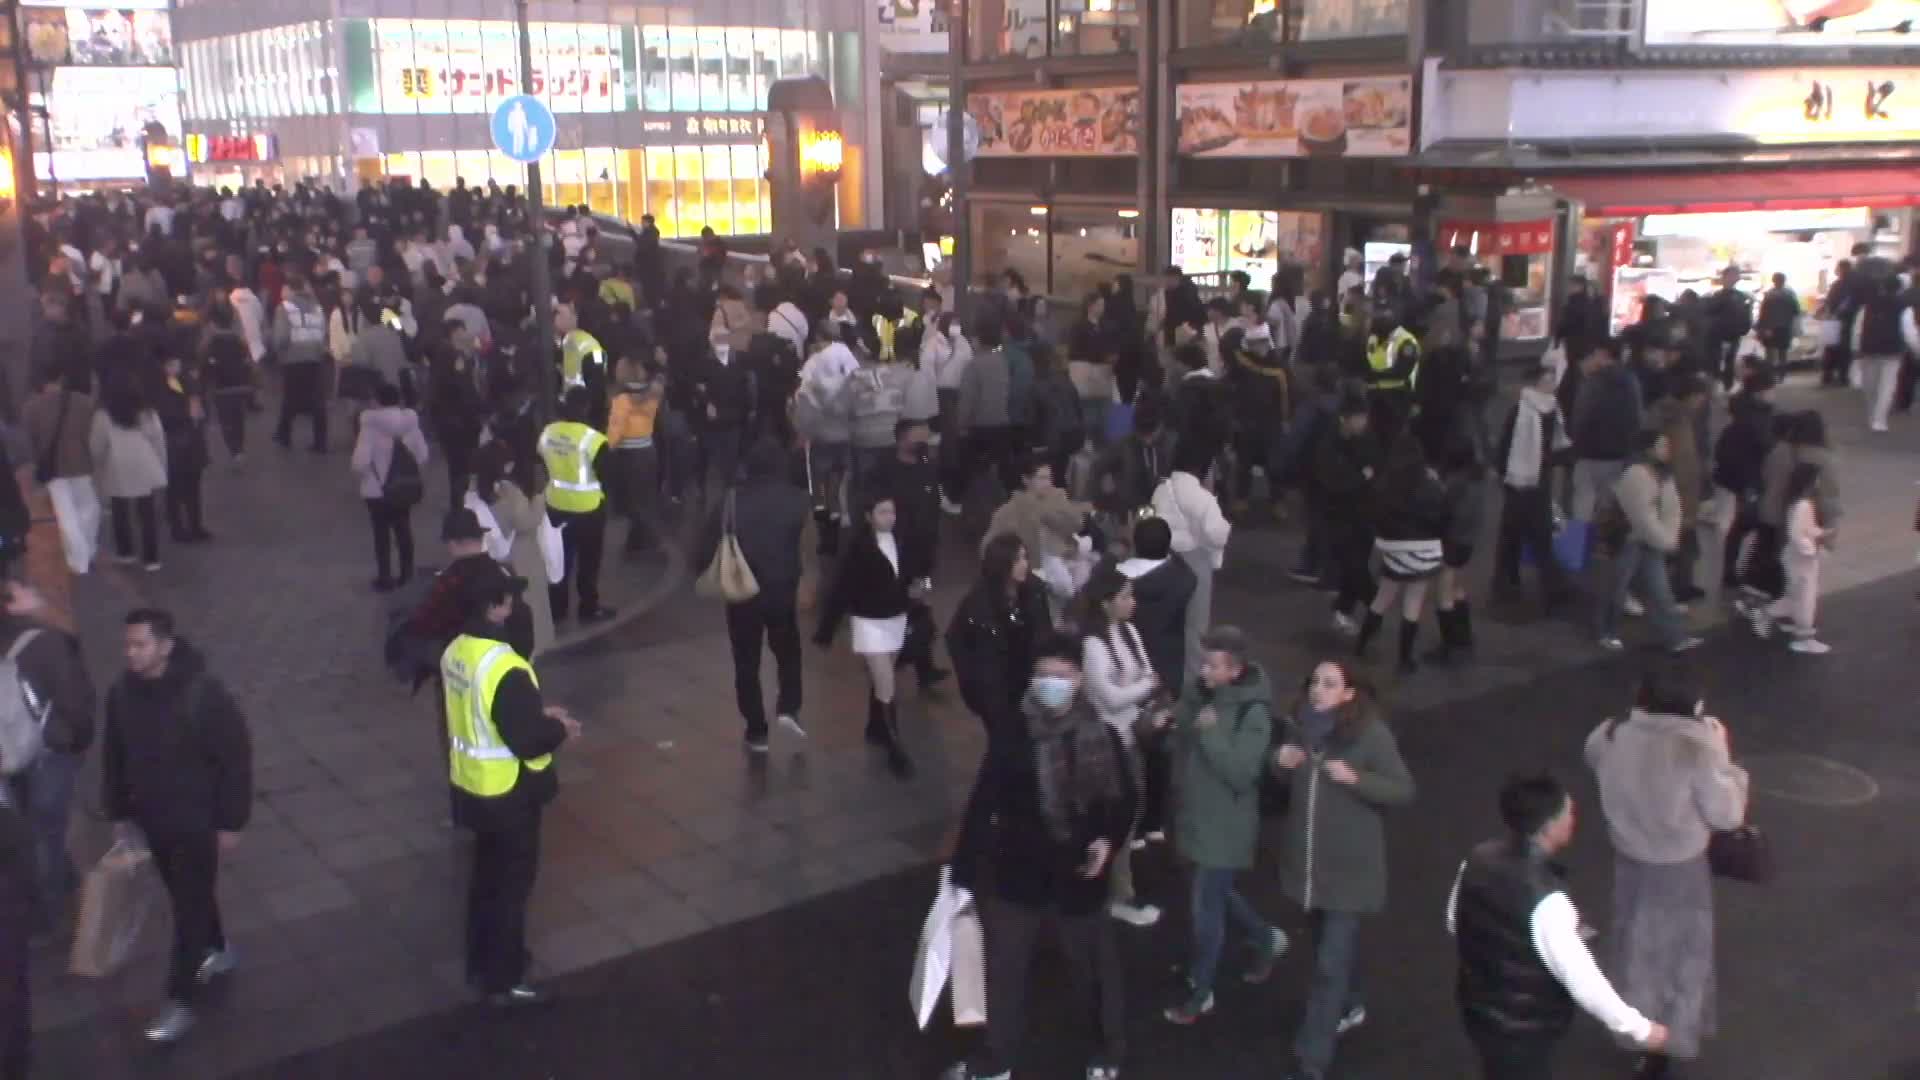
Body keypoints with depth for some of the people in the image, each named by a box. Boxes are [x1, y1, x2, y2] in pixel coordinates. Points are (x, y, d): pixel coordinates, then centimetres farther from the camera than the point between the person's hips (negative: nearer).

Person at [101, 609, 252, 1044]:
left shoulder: (203, 691, -25)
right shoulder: (122, 692, -8)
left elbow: (235, 758, -17)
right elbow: (113, 757, 8)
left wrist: (230, 822, -14)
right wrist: (118, 813, 11)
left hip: (197, 820, -6)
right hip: (151, 819, 6)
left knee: (190, 906, 2)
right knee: (185, 895, 23)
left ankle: (181, 1002, 12)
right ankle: (217, 951, 46)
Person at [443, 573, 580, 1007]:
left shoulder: (456, 651, -2)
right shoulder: (505, 669, -30)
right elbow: (528, 741, -27)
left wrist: (538, 712, 9)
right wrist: (560, 729, -7)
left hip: (470, 785, 8)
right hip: (507, 793, -8)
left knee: (487, 875, 24)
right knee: (512, 883, 8)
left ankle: (481, 962, 39)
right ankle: (503, 980, 21)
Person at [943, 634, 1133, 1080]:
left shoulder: (1102, 738, -10)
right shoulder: (1013, 736, -12)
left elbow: (1125, 799, 4)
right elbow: (982, 807, -9)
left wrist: (1109, 840, -15)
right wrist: (962, 878, -9)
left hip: (1079, 877, 0)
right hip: (1019, 876, 0)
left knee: (1093, 970, 17)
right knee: (1003, 972, 15)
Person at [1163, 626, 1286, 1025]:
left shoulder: (1253, 712, -21)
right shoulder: (1197, 693, -2)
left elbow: (1242, 772, -27)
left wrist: (1212, 732, -32)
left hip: (1225, 825, -7)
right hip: (1194, 816, 7)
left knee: (1206, 909, 3)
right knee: (1217, 895, 23)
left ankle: (1200, 992, 21)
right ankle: (1267, 938, 48)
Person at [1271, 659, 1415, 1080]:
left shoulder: (1371, 733, -16)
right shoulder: (1297, 725, -1)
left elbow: (1405, 791, -12)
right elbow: (1282, 782, 13)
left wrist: (1354, 778, -26)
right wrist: (1279, 763, -10)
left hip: (1350, 866, -5)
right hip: (1306, 859, 6)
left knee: (1330, 961, -7)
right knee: (1328, 942, 24)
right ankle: (1348, 1006, 50)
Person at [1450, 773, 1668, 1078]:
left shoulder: (1477, 861, -10)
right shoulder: (1546, 900, -32)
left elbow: (1455, 922, 6)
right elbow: (1581, 978, -26)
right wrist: (1640, 1029, -14)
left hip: (1479, 1008, 7)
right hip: (1522, 1028, -7)